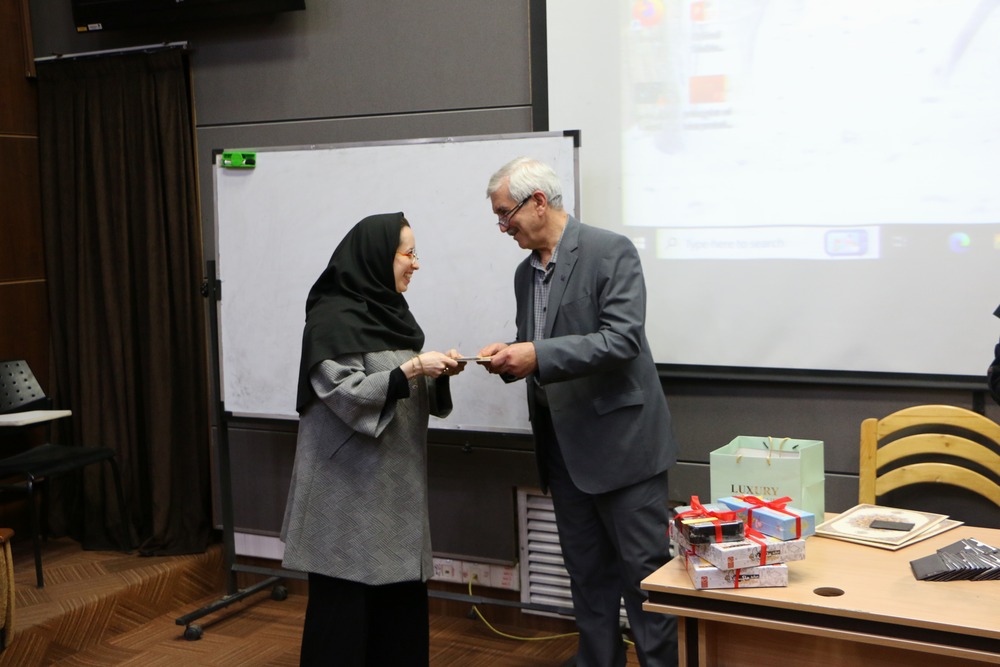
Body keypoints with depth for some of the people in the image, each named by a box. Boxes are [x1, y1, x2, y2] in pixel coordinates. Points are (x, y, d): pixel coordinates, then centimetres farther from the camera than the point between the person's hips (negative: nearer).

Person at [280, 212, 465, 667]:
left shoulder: (387, 312, 12)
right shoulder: (333, 319, -13)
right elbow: (346, 395, -20)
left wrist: (437, 374, -3)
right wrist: (413, 368, -23)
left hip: (394, 486, 8)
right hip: (349, 491, -8)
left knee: (401, 596, 9)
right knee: (344, 600, 0)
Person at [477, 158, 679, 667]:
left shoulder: (610, 252, -11)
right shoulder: (526, 271, 12)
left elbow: (623, 340, -20)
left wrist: (538, 355, -25)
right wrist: (508, 356, -3)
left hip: (619, 439, -7)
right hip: (564, 448, 7)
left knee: (643, 570, 0)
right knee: (588, 574, 15)